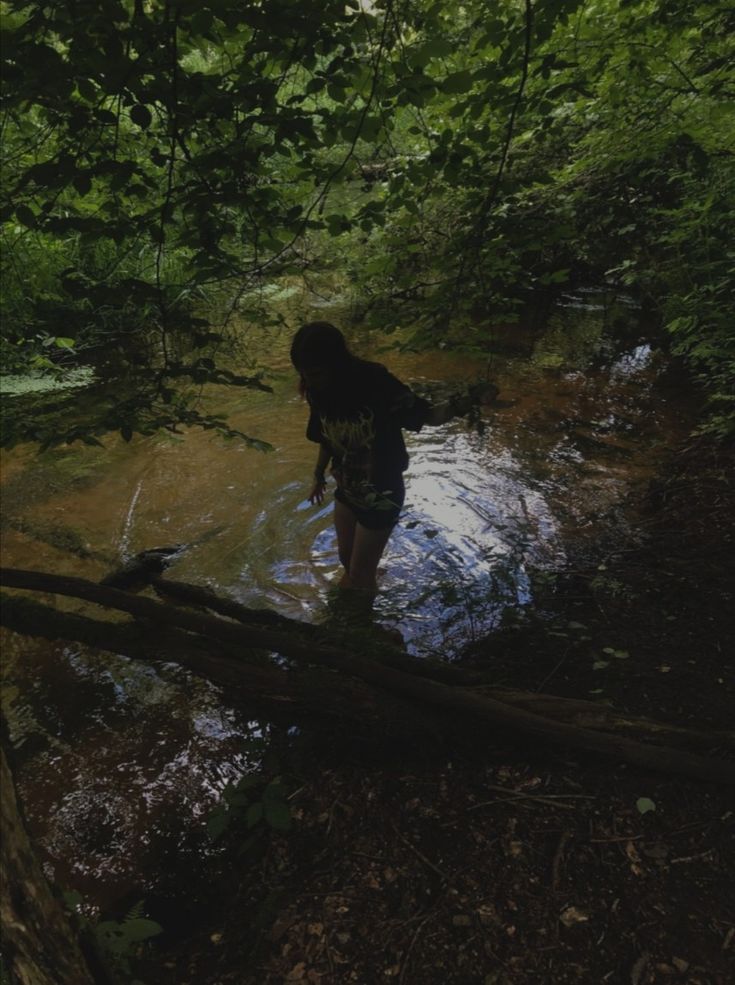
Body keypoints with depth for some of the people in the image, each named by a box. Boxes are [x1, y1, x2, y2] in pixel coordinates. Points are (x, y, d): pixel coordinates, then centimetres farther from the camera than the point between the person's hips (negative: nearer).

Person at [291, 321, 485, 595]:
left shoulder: (376, 383, -30)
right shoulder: (317, 392, -13)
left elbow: (426, 415, -23)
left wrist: (456, 406, -44)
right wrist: (319, 475, 19)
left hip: (381, 495, -5)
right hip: (347, 489, 6)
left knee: (360, 572, 10)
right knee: (346, 557, 26)